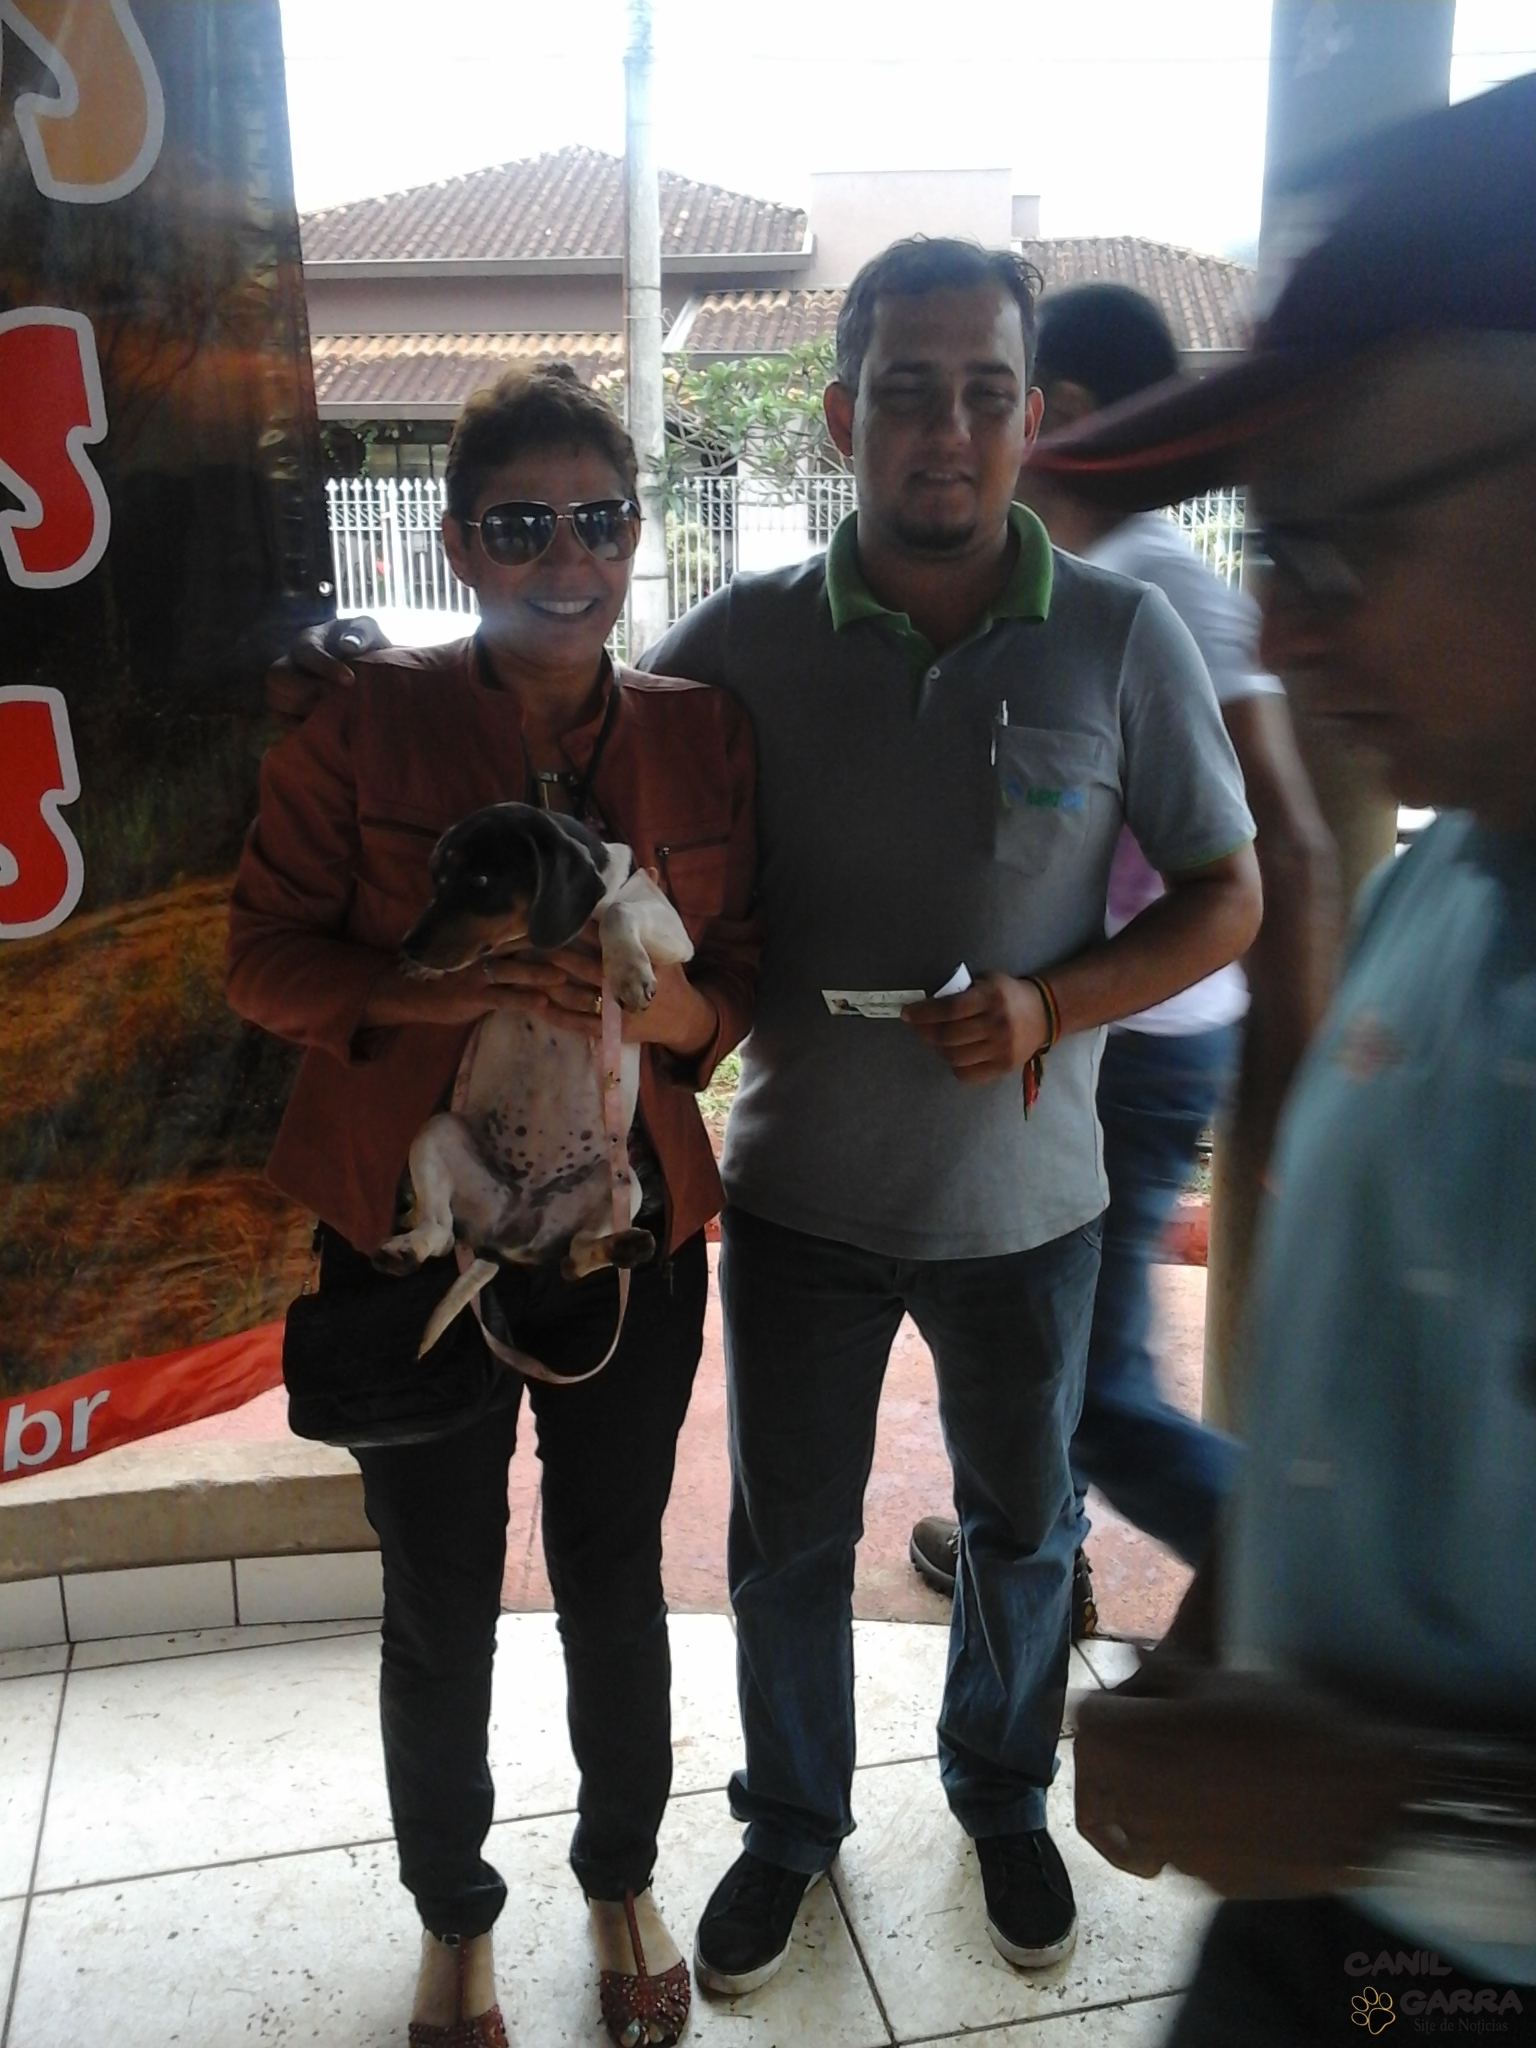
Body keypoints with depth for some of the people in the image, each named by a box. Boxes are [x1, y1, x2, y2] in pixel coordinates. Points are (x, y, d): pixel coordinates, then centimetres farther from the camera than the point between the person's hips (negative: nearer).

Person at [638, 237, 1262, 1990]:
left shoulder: (1120, 639, -11)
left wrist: (1053, 1007, -21)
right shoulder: (742, 642, -10)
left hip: (1022, 1201, 0)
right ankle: (792, 1819, 46)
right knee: (788, 1535, 18)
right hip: (801, 1193, 0)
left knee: (1022, 1525, 21)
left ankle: (1002, 1793, 51)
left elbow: (1226, 895, -4)